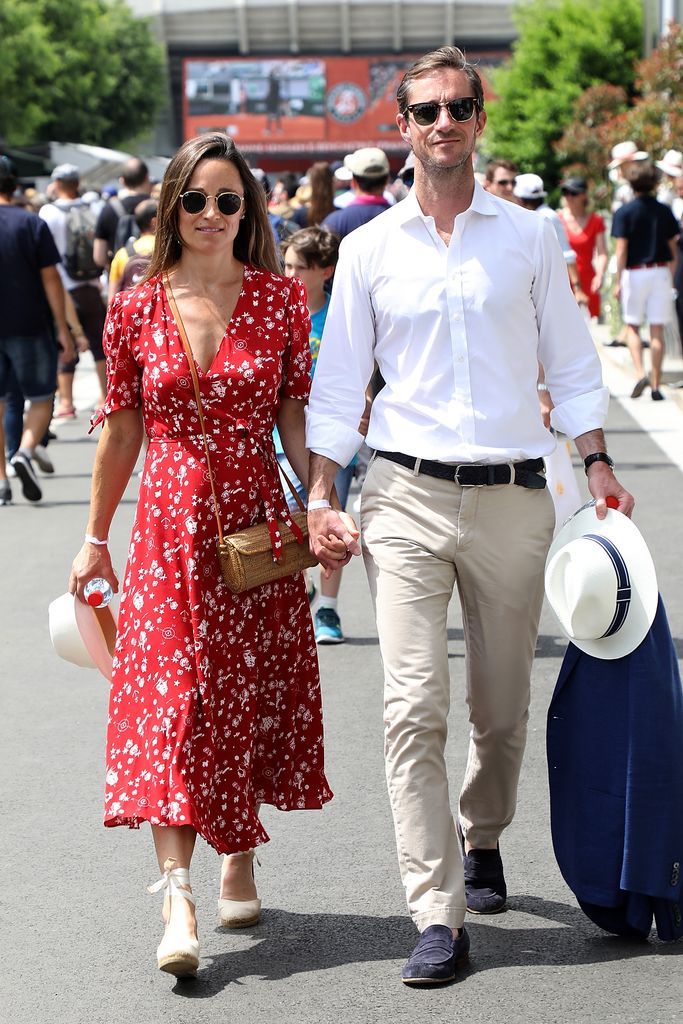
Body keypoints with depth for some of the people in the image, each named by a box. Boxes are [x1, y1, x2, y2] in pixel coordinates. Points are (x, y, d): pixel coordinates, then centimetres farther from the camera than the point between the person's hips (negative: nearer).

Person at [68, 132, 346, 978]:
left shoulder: (281, 300, 1)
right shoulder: (136, 311, 1)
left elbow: (297, 417, 4)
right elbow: (121, 430, 8)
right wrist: (95, 538, 10)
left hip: (257, 524, 1)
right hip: (169, 527, -1)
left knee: (252, 697, 8)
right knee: (170, 702, -9)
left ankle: (239, 862, 28)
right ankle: (178, 896, -12)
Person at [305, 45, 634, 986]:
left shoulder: (530, 237, 7)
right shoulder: (370, 247, 6)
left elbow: (570, 362, 11)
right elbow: (339, 381, 9)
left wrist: (598, 463, 3)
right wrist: (320, 494, 2)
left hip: (512, 496, 1)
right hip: (407, 493, -1)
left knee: (503, 708, 10)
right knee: (414, 708, -11)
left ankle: (482, 839, 38)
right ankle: (437, 915, -8)